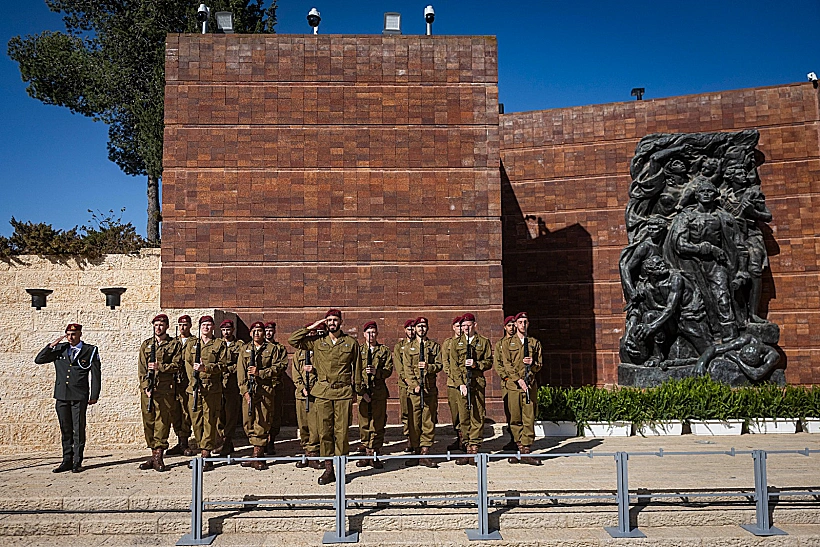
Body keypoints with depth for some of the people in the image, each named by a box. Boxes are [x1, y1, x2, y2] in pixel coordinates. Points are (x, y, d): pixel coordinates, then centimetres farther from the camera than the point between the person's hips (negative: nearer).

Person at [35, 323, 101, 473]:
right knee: (65, 430, 8)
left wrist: (94, 396, -2)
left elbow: (96, 375, 3)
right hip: (61, 396, 3)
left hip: (79, 397, -3)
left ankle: (77, 462, 6)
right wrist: (52, 345, -4)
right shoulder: (59, 349, 12)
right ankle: (67, 461, 16)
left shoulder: (90, 351, 3)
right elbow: (39, 360, 8)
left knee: (78, 430, -1)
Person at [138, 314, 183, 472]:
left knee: (162, 421, -5)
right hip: (147, 388, 3)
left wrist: (160, 366, -15)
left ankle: (158, 456, -2)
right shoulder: (146, 345, 14)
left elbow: (177, 365, -2)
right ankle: (153, 454, 14)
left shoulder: (174, 344, 6)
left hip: (165, 389, -3)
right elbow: (142, 368, 8)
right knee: (148, 421, 5)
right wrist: (146, 386, -3)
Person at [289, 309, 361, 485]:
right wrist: (310, 328, 3)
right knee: (324, 431, 3)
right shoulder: (317, 342, 8)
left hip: (344, 392, -1)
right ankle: (328, 469, 10)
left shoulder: (351, 342, 7)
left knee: (342, 431, 0)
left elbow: (357, 367, 12)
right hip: (323, 393, 1)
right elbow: (292, 340, 6)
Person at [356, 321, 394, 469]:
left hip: (379, 392, 0)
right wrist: (361, 391, -7)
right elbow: (355, 372, 3)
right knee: (364, 423, 2)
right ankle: (367, 454, 10)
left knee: (378, 423, 0)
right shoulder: (358, 350, 10)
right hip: (363, 391, 0)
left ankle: (374, 455, 6)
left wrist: (376, 372, -18)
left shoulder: (384, 351, 11)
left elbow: (389, 370, 2)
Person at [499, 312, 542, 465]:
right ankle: (520, 448, 10)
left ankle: (526, 451, -5)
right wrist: (518, 379, -12)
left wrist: (532, 363, -7)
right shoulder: (507, 342, 9)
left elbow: (539, 365, 17)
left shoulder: (534, 343, 16)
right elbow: (506, 364, 0)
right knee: (515, 419, 1)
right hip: (513, 384, -1)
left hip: (530, 385, 1)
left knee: (529, 418, -6)